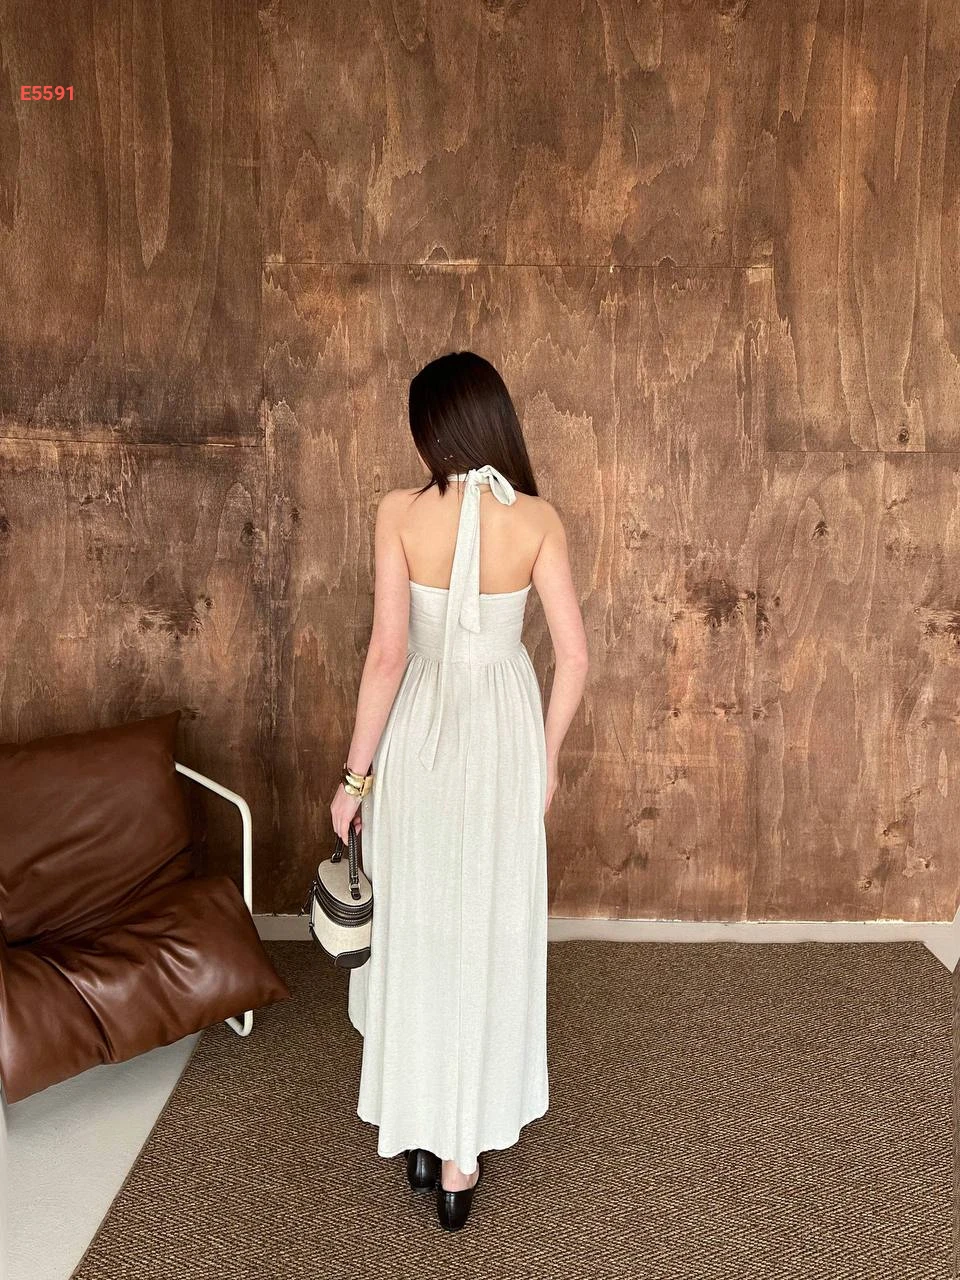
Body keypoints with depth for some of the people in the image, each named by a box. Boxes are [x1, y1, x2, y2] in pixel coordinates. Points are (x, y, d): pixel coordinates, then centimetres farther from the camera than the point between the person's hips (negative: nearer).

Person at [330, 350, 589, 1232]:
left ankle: (418, 1132, 32)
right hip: (505, 734, 1)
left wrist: (356, 773, -5)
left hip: (421, 734, -1)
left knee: (416, 931, 16)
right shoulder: (538, 519, -7)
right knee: (490, 936, 13)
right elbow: (574, 657, -6)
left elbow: (388, 653, -14)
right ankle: (462, 1155, 24)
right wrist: (547, 756, 8)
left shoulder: (401, 513, -11)